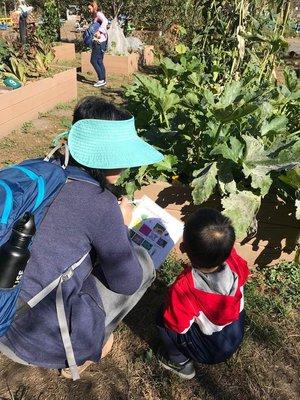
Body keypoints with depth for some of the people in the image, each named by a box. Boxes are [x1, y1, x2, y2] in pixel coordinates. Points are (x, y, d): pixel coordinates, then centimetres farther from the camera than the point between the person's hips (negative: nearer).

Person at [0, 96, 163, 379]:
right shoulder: (99, 203, -22)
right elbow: (127, 281, -10)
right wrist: (122, 226, 3)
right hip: (43, 339, -6)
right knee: (142, 262, 6)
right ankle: (78, 356, 18)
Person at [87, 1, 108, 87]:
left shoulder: (99, 14, -7)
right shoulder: (95, 17, 21)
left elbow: (105, 21, -27)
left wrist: (99, 31, -34)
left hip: (99, 41, -10)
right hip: (98, 41, 10)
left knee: (93, 60, -7)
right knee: (99, 61, 9)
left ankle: (101, 79, -5)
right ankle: (103, 80, 12)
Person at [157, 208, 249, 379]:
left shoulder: (184, 288, -39)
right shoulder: (235, 262, -26)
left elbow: (178, 326, -23)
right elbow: (244, 274, -2)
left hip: (210, 351, -5)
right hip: (237, 335, 5)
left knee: (163, 317, 6)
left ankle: (180, 362, 20)